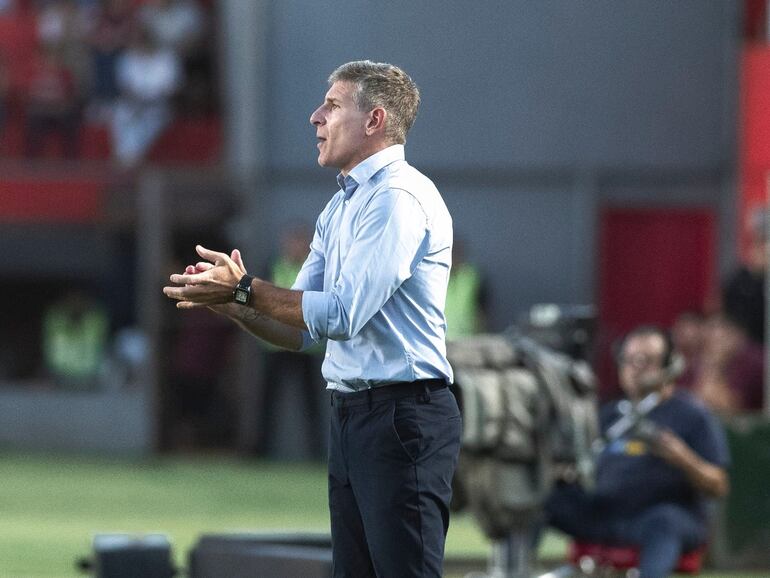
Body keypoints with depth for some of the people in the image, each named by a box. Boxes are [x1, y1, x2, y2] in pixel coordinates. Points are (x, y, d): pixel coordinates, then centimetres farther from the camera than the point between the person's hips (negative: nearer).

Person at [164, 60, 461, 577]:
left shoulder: (398, 198, -12)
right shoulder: (339, 209, 20)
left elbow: (342, 314, -20)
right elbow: (301, 330, 18)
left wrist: (245, 289, -15)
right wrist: (228, 301, 1)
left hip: (403, 417, -10)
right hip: (352, 417, 10)